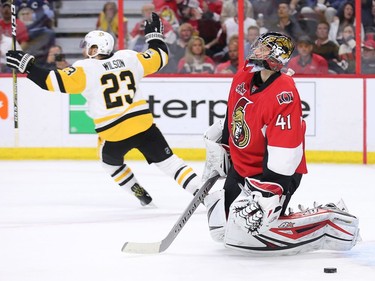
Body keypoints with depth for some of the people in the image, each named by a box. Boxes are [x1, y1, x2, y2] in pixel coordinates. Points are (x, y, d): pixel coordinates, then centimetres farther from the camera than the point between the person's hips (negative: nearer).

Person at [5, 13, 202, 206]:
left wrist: (27, 66, -7)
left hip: (115, 135, -2)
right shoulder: (129, 58, 4)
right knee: (167, 161, 9)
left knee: (111, 161, 30)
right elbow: (160, 57, 15)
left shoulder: (86, 69, -7)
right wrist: (154, 35, 33)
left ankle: (141, 194, 28)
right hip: (143, 125, 2)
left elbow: (56, 82, -14)